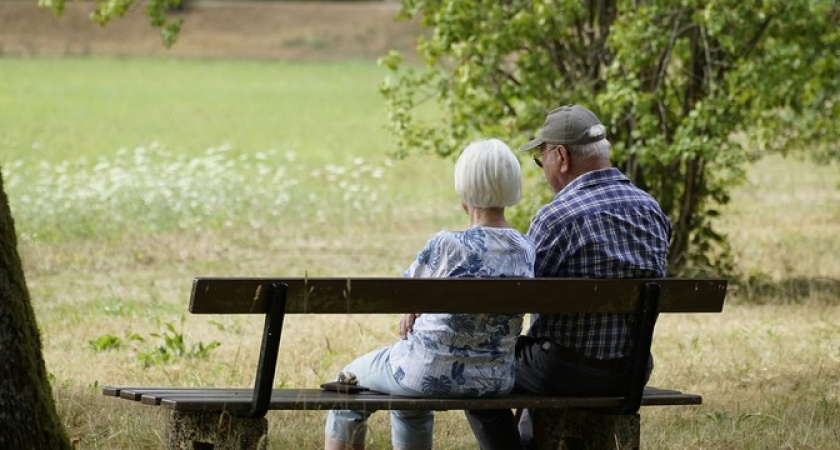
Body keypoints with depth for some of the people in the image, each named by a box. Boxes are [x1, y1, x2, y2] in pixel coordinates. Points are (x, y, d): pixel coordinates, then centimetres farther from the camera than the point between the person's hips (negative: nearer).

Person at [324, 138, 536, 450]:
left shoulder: (448, 246, -22)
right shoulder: (527, 251, -5)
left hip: (430, 373, -6)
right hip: (495, 382, 6)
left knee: (348, 382, 25)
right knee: (411, 400, 39)